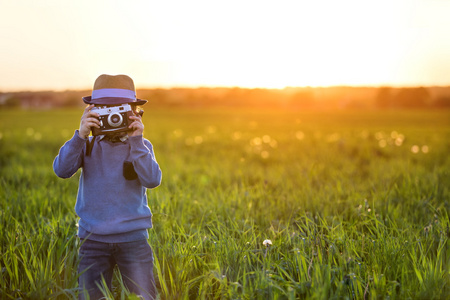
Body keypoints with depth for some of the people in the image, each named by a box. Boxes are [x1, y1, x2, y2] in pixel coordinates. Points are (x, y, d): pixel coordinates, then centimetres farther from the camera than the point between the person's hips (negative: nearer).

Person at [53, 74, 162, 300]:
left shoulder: (140, 146, 1)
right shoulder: (88, 145, 3)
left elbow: (152, 180, -15)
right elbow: (62, 170, -12)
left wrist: (136, 141, -19)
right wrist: (80, 136, -22)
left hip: (133, 238, -1)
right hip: (93, 239, 1)